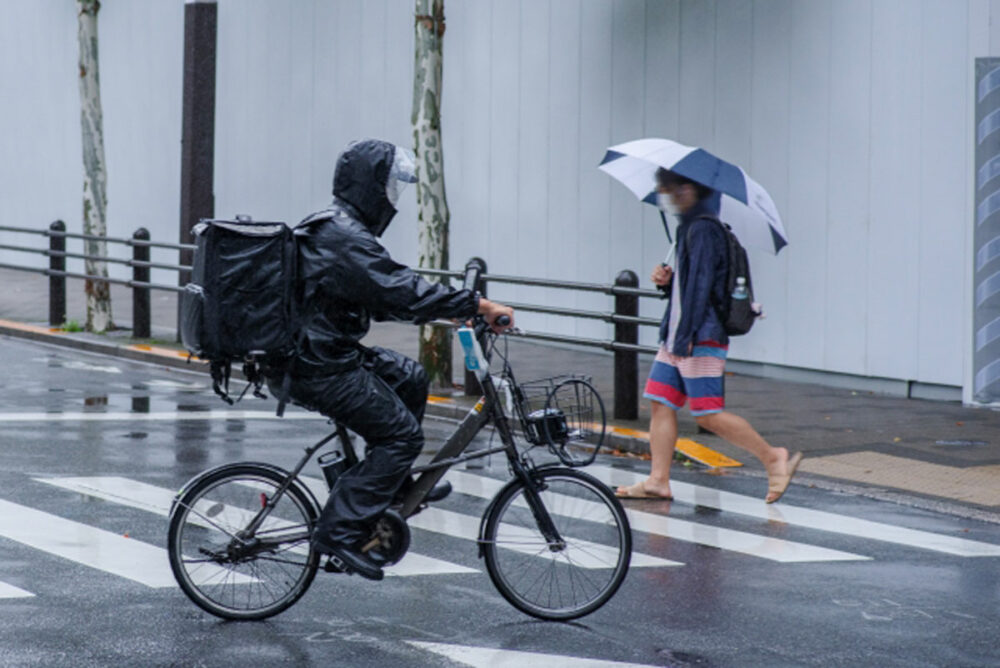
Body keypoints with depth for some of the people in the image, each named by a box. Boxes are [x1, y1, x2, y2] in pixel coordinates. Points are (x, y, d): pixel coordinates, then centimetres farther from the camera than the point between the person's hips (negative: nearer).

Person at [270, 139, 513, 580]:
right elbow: (401, 292, -26)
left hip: (320, 353, 10)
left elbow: (380, 296, 22)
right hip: (318, 369, -10)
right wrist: (477, 305, -23)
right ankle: (340, 530, -11)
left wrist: (453, 309, 15)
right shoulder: (345, 238, -19)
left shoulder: (332, 229, 16)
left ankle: (393, 488, 24)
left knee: (409, 378, 19)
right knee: (402, 433, -8)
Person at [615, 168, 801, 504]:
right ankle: (658, 481, 7)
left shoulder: (703, 230, -14)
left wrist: (687, 336, -26)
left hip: (702, 338, -10)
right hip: (677, 337, 10)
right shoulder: (689, 227, 17)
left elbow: (701, 284, -21)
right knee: (661, 403, 6)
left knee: (709, 414, -10)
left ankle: (773, 457, -2)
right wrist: (667, 280, 5)